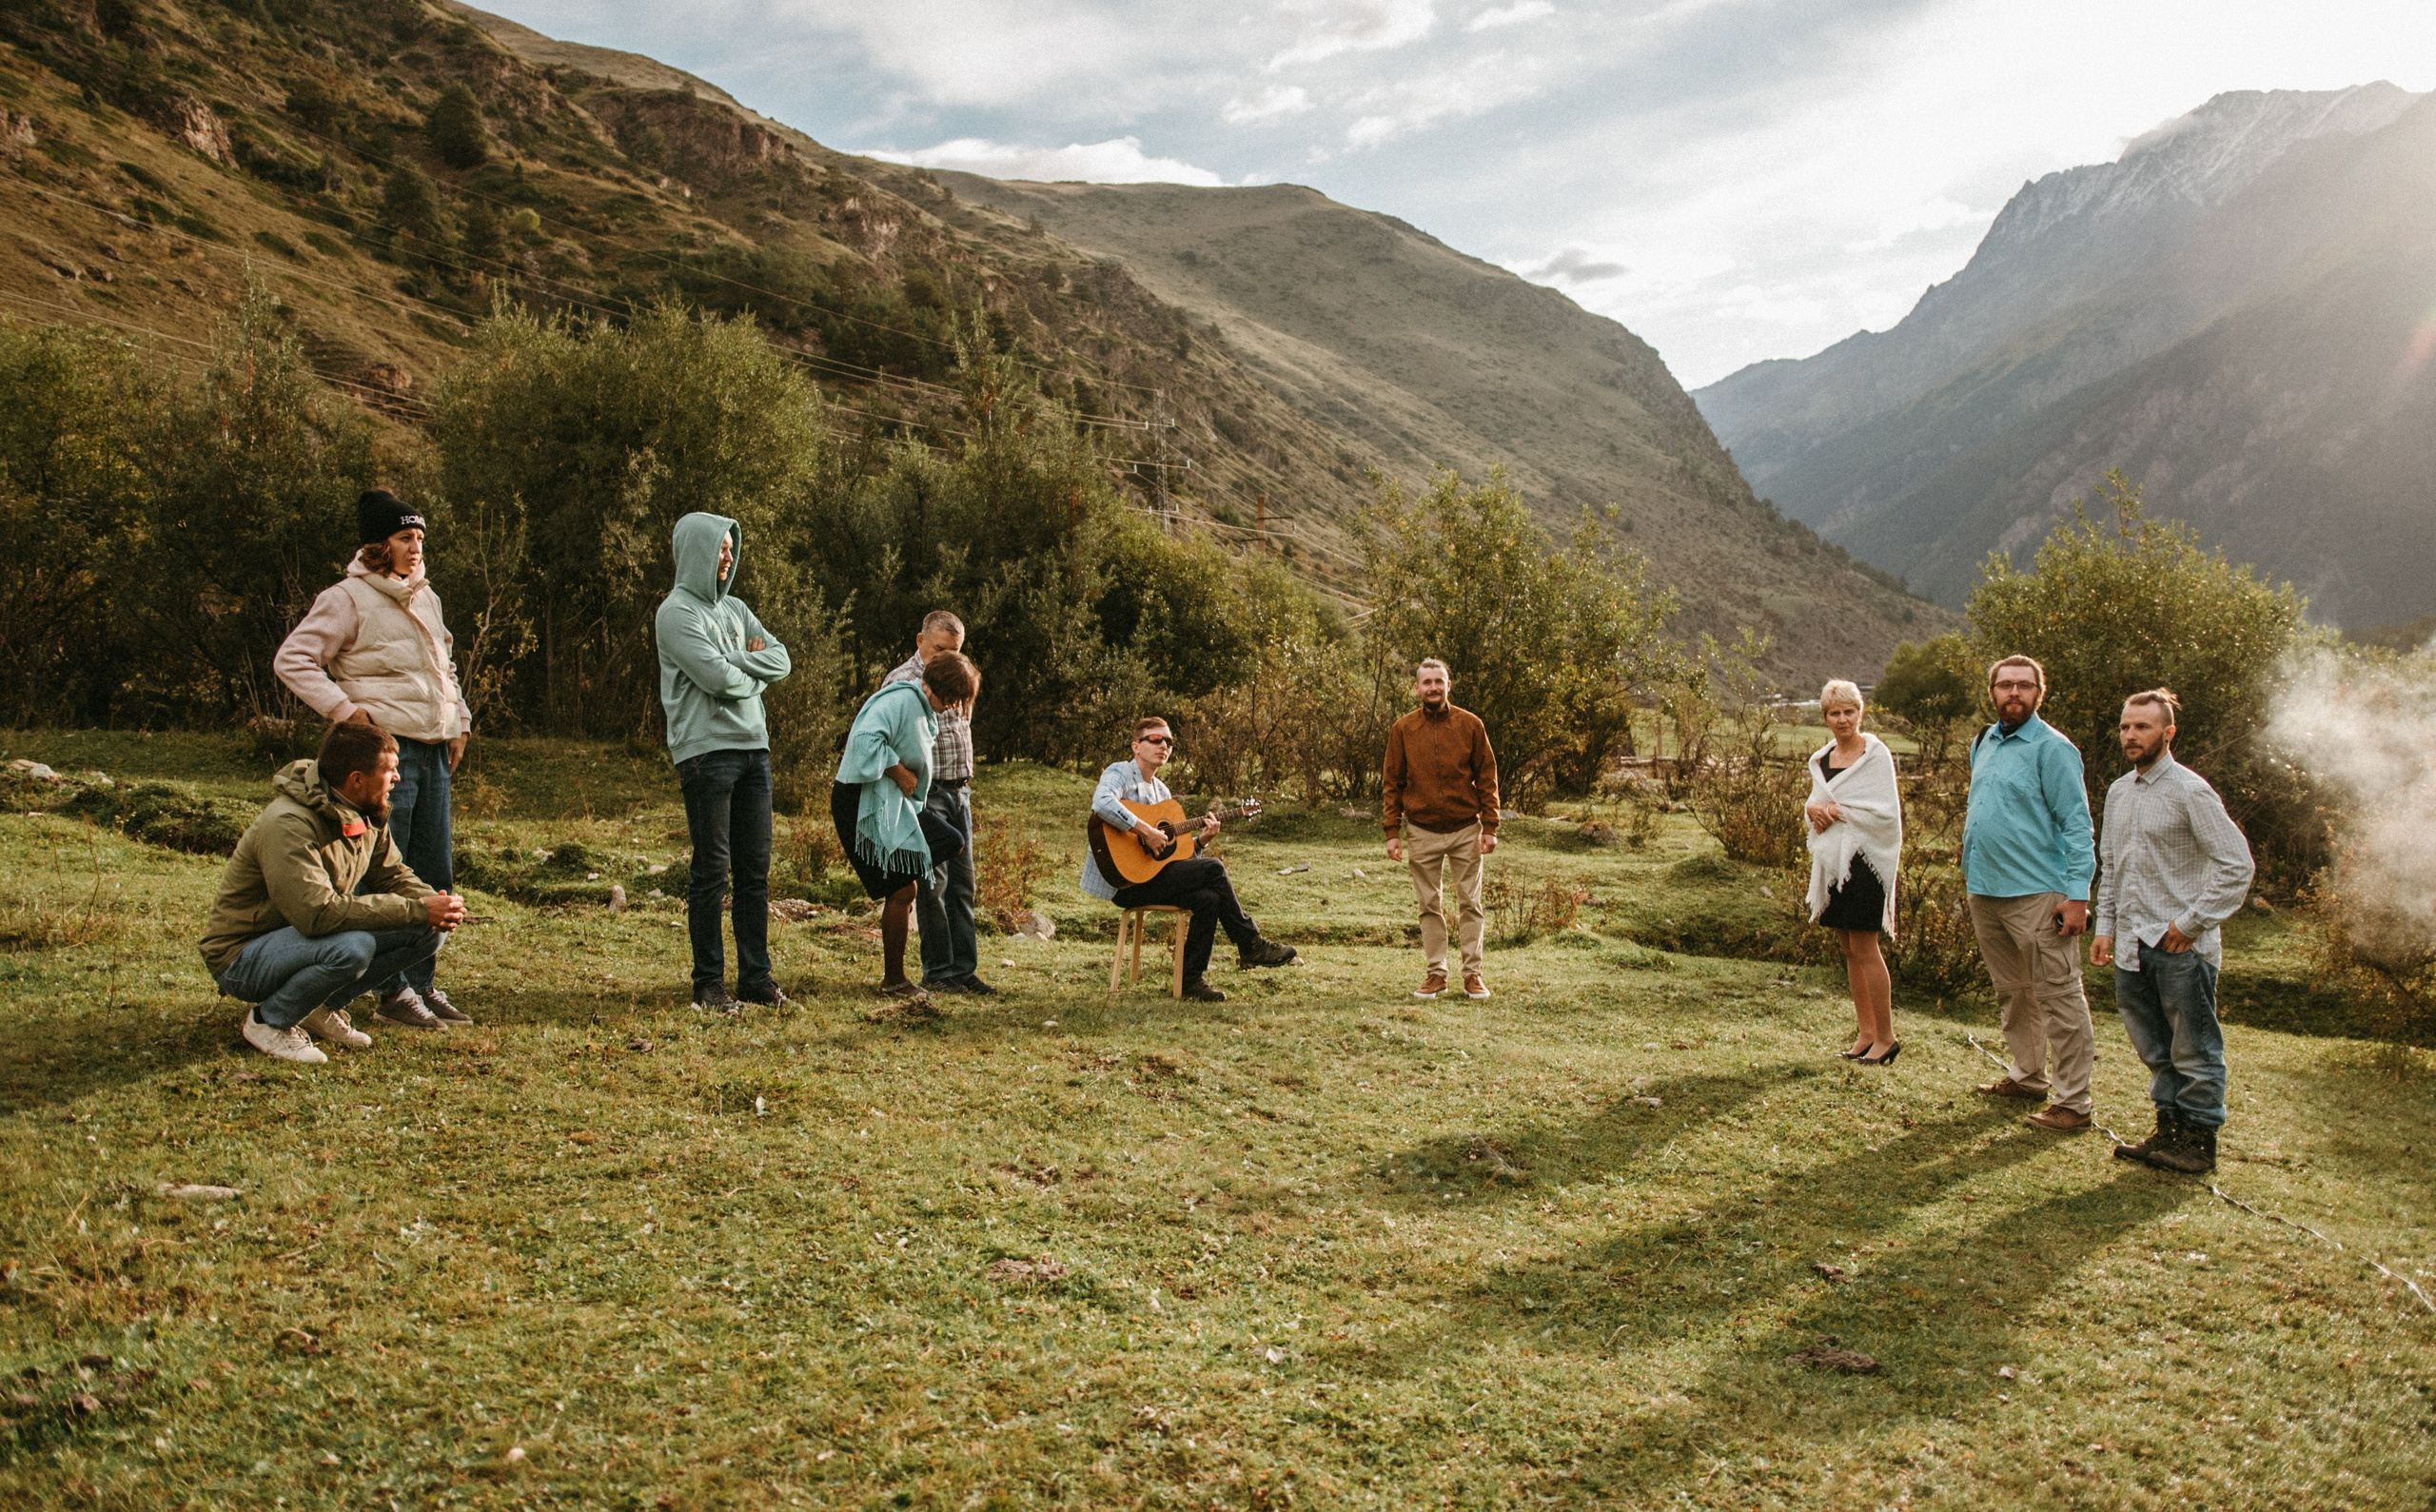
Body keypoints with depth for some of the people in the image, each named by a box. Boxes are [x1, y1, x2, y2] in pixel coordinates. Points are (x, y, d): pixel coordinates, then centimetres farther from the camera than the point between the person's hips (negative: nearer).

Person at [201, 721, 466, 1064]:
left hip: (306, 938, 8)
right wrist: (417, 909, -33)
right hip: (242, 958, -8)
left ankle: (324, 1007, 5)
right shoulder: (287, 826, -28)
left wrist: (433, 901, -17)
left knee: (429, 930, -7)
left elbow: (392, 875, 7)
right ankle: (268, 1021, -9)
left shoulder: (368, 816, -2)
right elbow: (318, 913, -35)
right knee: (352, 947, -36)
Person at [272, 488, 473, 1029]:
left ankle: (422, 984, 20)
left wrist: (458, 720, 19)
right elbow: (292, 659, -8)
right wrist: (341, 706, -16)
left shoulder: (425, 598, 18)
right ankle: (393, 992, 2)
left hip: (432, 753, 8)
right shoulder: (349, 598, -6)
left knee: (435, 875, 10)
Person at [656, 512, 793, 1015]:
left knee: (755, 869, 7)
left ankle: (756, 976, 13)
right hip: (706, 751, -7)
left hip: (753, 747, 7)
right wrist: (753, 672, 2)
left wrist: (732, 663, -7)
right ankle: (709, 982, 3)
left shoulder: (734, 608, 18)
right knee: (712, 870, -4)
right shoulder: (677, 611, -6)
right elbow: (718, 678, -16)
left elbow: (781, 660, 8)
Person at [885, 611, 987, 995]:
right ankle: (937, 971, 2)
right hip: (926, 792, -7)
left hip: (959, 791, 7)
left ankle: (964, 969, 10)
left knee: (962, 884, 6)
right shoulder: (903, 680, -7)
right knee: (934, 882, -6)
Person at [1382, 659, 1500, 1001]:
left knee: (1469, 904, 4)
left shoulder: (1471, 725, 0)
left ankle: (1473, 973, 11)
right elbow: (1391, 783, 4)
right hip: (1422, 833, 1)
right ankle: (1435, 973, 14)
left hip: (1466, 830, -1)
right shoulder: (1402, 729, 2)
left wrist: (1490, 826, -4)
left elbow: (1487, 777, 2)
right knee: (1430, 906, 7)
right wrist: (1392, 832, -3)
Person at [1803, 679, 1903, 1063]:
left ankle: (1886, 1036, 2)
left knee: (1864, 948, -7)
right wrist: (1813, 808, -5)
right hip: (1831, 859, 7)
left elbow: (1887, 812, -14)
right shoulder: (1822, 759, 12)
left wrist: (1837, 811, -13)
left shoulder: (1876, 755, -8)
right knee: (1849, 949, 9)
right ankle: (1866, 1031, 16)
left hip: (1863, 858, -7)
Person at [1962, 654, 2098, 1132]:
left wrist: (2078, 895, -19)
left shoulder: (2052, 749, -10)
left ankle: (2072, 1102, 1)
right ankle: (2027, 1076, 32)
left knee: (2058, 998, -3)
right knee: (2011, 993, 18)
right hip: (1984, 891, 8)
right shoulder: (1983, 743, 13)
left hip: (2037, 894, -8)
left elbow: (2076, 825, -13)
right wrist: (1969, 872, 19)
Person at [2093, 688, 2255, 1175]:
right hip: (2132, 944, 7)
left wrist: (2192, 922, -14)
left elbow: (2238, 865, -14)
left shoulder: (2190, 791, -11)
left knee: (2193, 1050, 3)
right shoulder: (2118, 792, 11)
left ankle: (2199, 1142, 13)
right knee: (2153, 1048, 15)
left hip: (2181, 947, -7)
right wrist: (2105, 926, 11)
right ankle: (2169, 1129, 27)